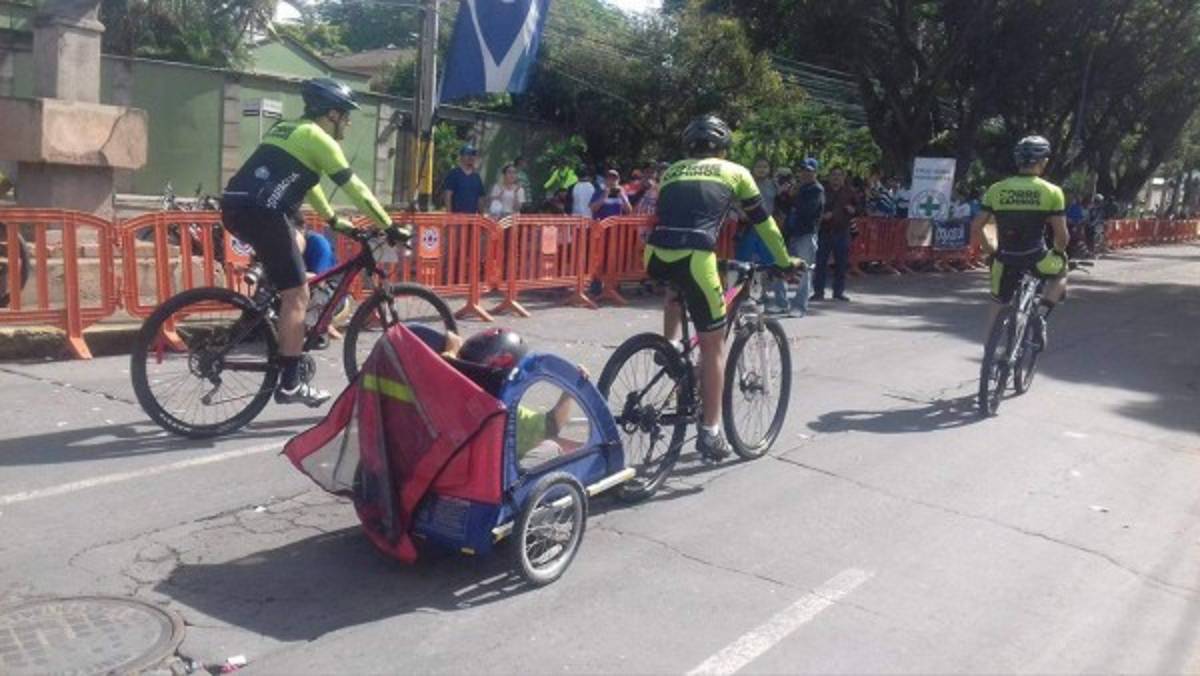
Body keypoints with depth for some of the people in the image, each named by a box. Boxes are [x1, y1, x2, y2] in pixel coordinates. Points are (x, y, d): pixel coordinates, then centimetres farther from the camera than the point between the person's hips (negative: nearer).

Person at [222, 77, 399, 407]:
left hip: (236, 206, 9)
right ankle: (290, 385, -1)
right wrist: (390, 228, 4)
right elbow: (356, 189, -1)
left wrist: (333, 220, 44)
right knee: (297, 296, -3)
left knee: (297, 242, 34)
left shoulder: (290, 129, 26)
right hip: (260, 213, -9)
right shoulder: (319, 139, 0)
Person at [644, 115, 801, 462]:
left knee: (678, 289, 41)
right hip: (694, 257, -4)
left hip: (655, 255, 4)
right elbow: (763, 221, 27)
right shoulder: (734, 172, 20)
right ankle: (710, 432, 9)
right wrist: (785, 262, 38)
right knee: (713, 345, 7)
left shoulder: (672, 171, 28)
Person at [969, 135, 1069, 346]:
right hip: (1036, 260, -2)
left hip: (1005, 259, 2)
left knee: (998, 303, 21)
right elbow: (1062, 235, -4)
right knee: (1061, 273, 30)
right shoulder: (1051, 191, -3)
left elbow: (976, 228, 3)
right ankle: (1041, 315, 8)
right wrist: (1059, 253, 16)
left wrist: (991, 250, 18)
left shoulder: (996, 190, 3)